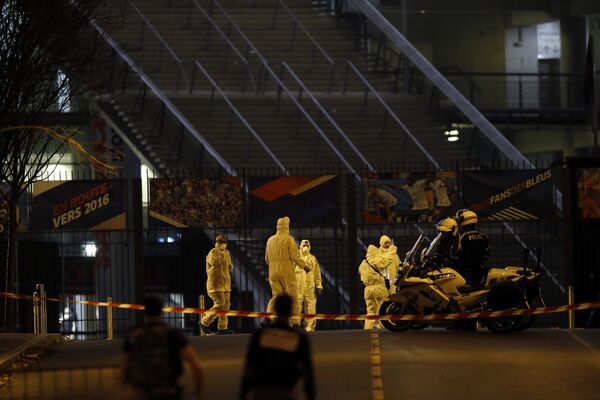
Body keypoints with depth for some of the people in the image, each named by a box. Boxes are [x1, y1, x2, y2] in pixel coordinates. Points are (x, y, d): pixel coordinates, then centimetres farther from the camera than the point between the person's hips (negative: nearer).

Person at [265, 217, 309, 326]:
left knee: (276, 296, 8)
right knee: (292, 297, 4)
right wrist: (304, 266, 0)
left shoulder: (270, 240, 10)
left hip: (273, 273, 4)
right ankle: (295, 322, 4)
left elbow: (267, 258, 16)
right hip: (287, 272, -4)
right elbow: (295, 255, -13)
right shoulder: (289, 239, -7)